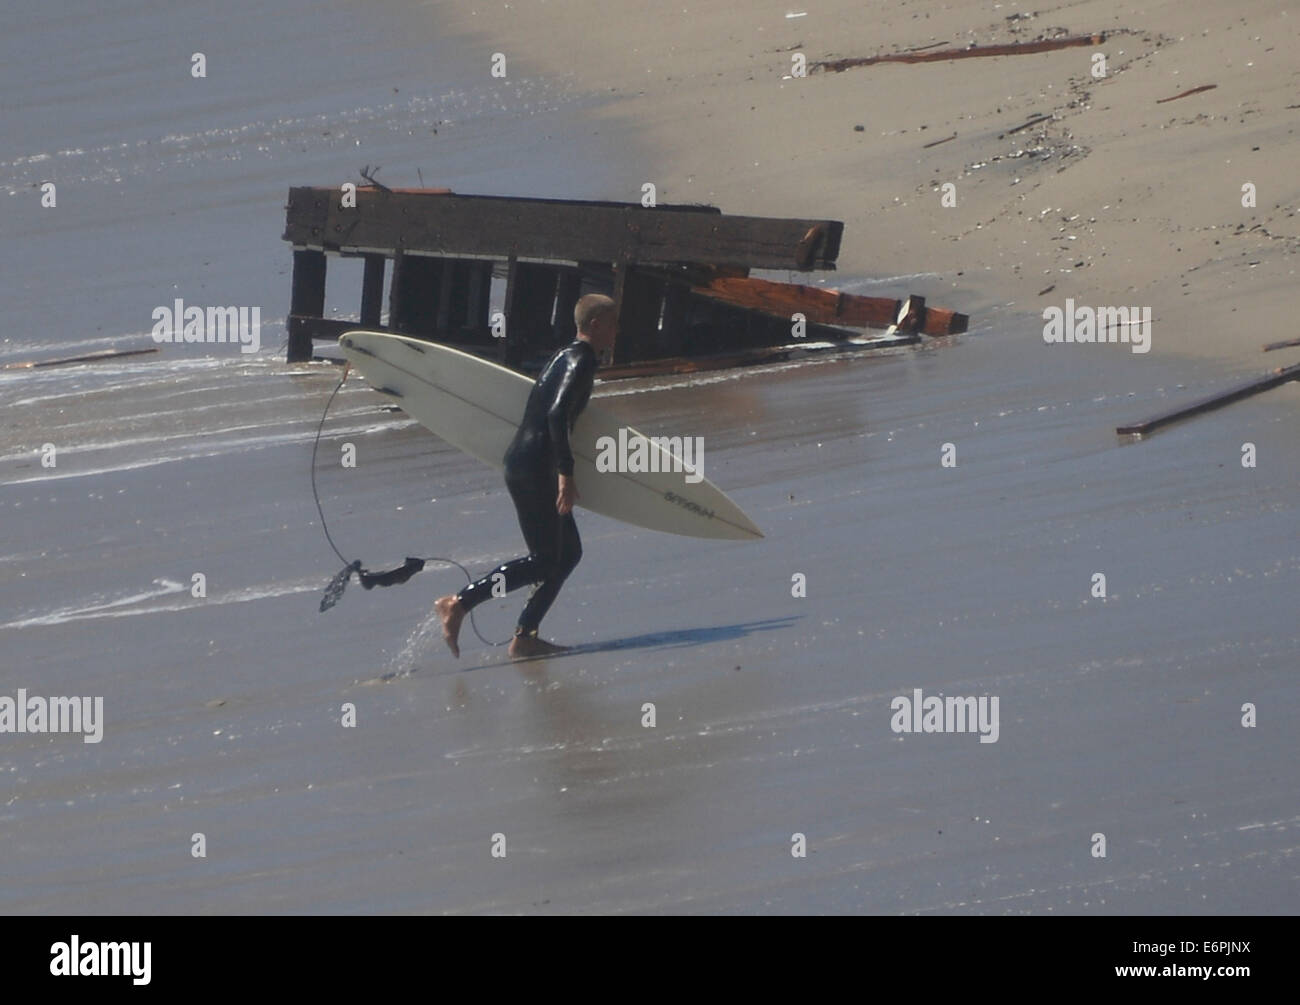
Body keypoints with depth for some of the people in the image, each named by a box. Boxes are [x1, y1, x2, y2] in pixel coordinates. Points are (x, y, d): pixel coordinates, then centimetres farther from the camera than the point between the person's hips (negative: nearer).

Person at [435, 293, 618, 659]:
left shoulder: (566, 356, 19)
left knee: (568, 553, 13)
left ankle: (525, 637, 8)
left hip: (522, 461, 10)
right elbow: (557, 413, -25)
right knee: (545, 560, -9)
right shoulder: (581, 361, -11)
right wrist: (566, 474, -29)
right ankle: (458, 604, -15)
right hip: (534, 467, -10)